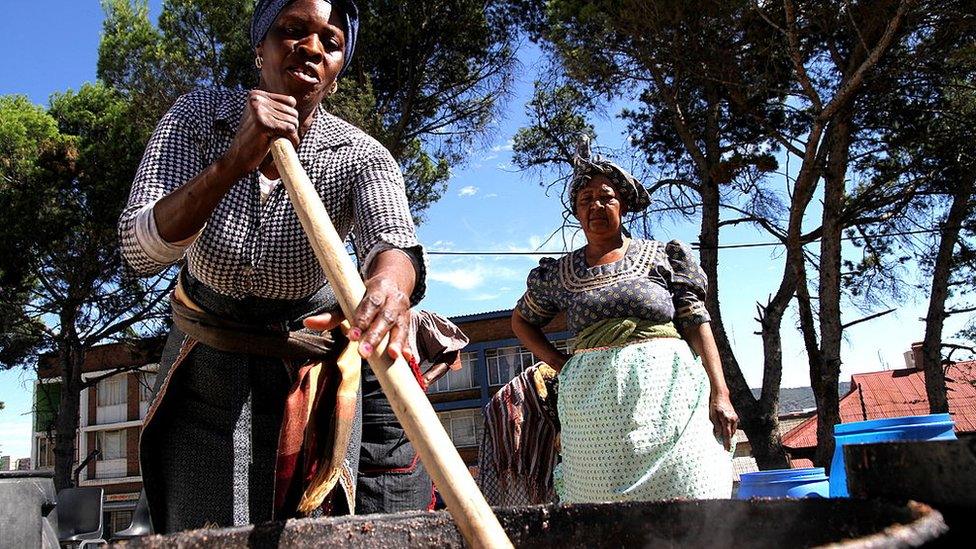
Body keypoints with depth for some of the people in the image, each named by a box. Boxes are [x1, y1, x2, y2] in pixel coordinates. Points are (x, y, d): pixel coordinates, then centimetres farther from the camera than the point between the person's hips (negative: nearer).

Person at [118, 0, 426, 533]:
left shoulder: (361, 158, -17)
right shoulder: (198, 117, -14)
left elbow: (393, 239, -37)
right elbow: (141, 250, -26)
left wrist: (389, 285, -62)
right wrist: (236, 160, -40)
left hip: (309, 374, -1)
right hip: (204, 367, 1)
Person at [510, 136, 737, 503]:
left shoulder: (661, 256, 9)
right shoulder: (560, 273, 14)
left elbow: (697, 324, 4)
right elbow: (522, 321, 27)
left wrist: (719, 393, -6)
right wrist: (558, 363, 11)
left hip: (665, 391, -1)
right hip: (592, 401, 1)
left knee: (687, 495, -9)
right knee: (603, 499, -3)